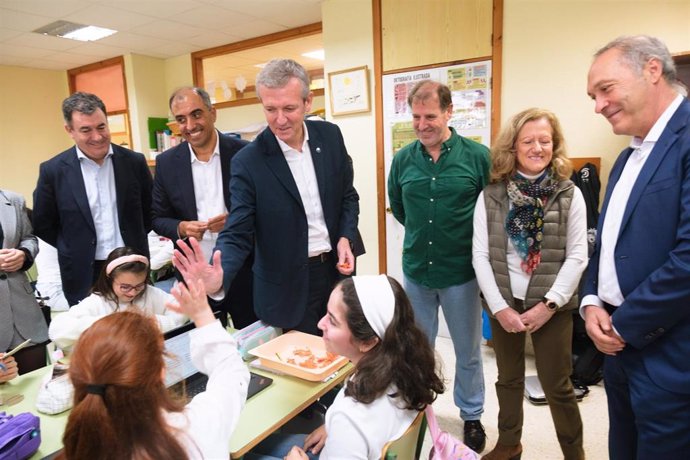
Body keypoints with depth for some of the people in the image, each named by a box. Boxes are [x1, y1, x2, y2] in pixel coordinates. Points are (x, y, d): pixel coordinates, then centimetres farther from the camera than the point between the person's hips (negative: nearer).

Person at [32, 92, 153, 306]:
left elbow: (151, 210, 9)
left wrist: (133, 241, 6)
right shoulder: (53, 170, -5)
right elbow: (43, 225, 5)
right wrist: (78, 249, 5)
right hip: (84, 276, -1)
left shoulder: (134, 162, -3)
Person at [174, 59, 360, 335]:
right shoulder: (248, 162, -15)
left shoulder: (330, 136, -4)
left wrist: (346, 238, -9)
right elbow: (237, 234, -16)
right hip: (288, 289, -3)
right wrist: (218, 276, -36)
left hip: (337, 271, 4)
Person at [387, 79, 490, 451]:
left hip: (460, 272, -2)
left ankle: (471, 417, 39)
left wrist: (466, 240, -1)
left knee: (468, 353, 15)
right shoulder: (403, 159, -1)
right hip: (415, 271, 3)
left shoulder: (478, 156, -11)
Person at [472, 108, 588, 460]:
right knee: (508, 379, 16)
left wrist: (549, 304, -12)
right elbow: (480, 255, -4)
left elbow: (577, 256, -5)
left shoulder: (570, 195, -2)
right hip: (503, 303, 2)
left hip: (551, 305, -1)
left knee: (556, 385, 8)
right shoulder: (490, 196, -2)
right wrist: (499, 306, -11)